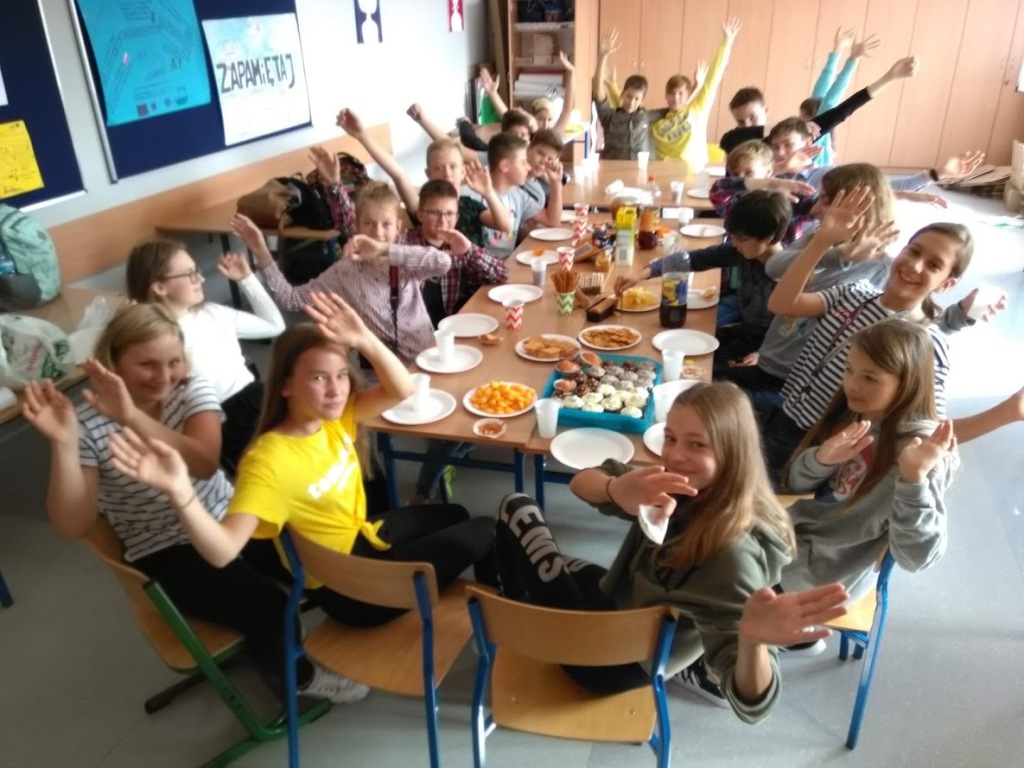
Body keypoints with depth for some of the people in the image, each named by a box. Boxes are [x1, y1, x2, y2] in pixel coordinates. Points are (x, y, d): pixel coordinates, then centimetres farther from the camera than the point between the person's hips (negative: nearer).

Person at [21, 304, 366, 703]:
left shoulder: (193, 391, -8)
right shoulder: (88, 426, -13)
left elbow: (204, 463, -27)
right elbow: (73, 525, -18)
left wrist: (133, 417, -38)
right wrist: (63, 444, -30)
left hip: (229, 521, 4)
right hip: (167, 553, -3)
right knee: (268, 609, -20)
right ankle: (292, 674, 14)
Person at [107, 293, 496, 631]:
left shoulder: (333, 418, -10)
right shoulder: (269, 460, -32)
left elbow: (403, 391, -15)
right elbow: (223, 551, -41)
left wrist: (365, 340, -32)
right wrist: (180, 491, -60)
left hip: (364, 535, 8)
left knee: (454, 516, 28)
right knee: (482, 533, -1)